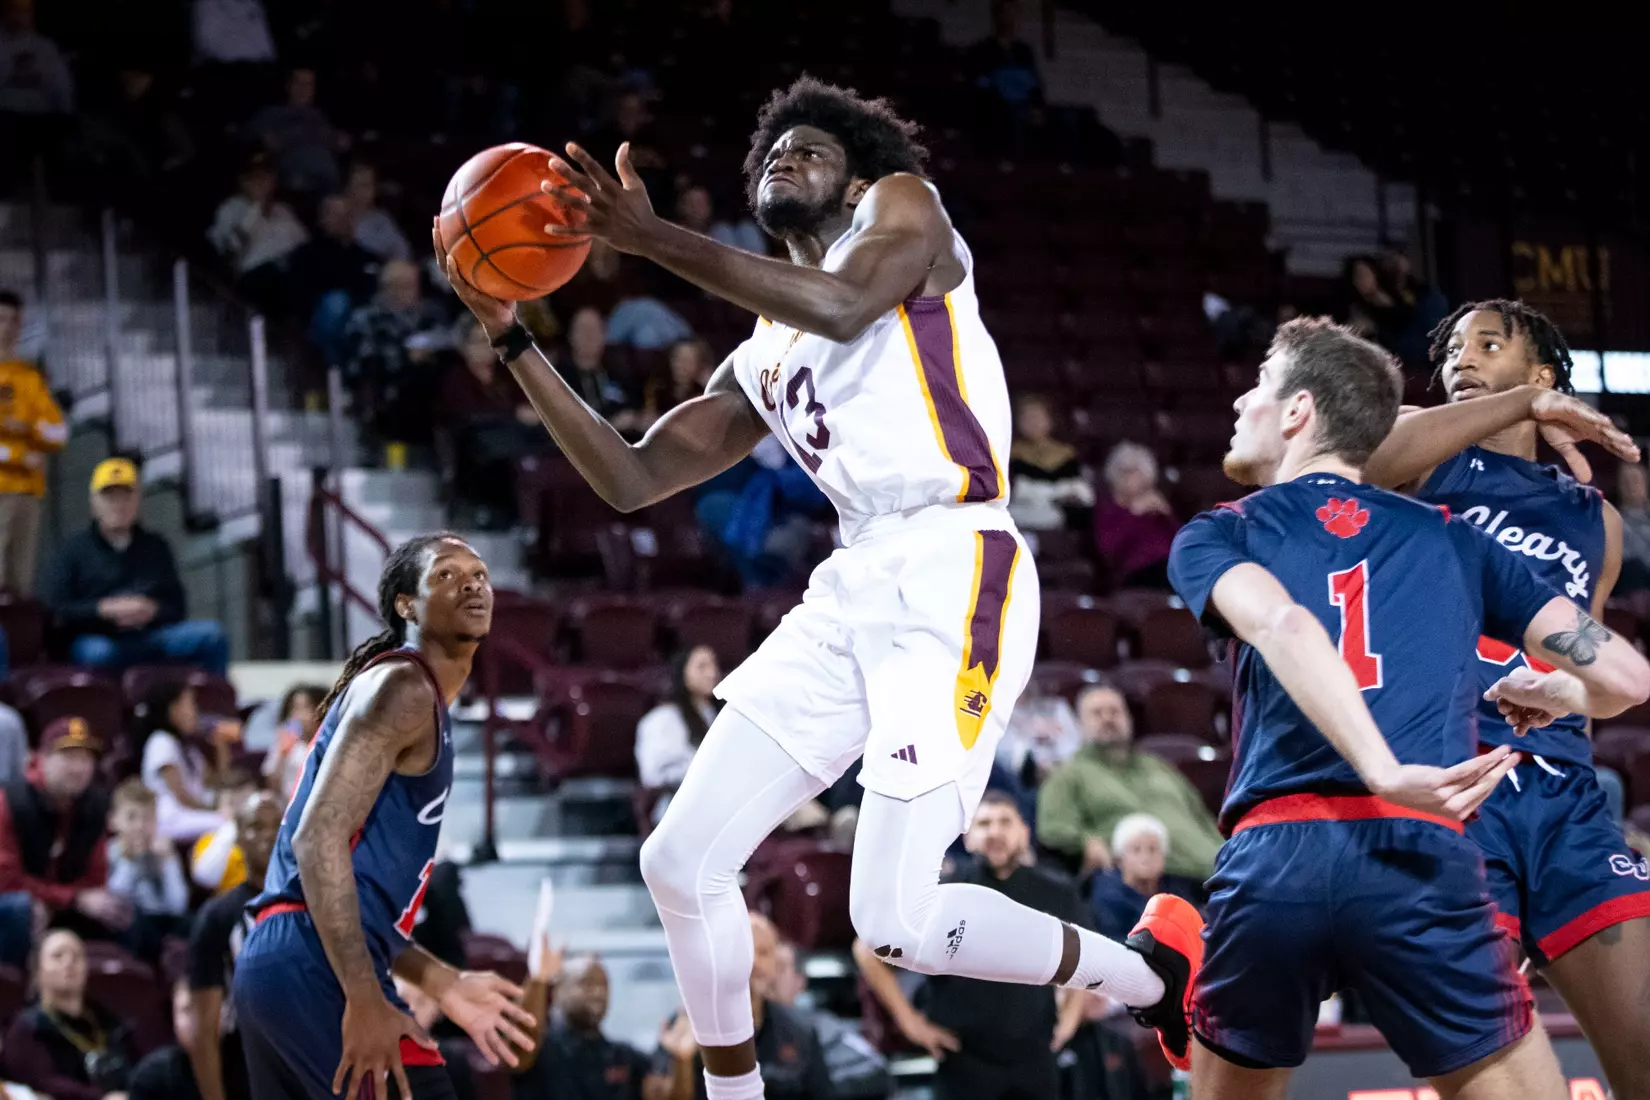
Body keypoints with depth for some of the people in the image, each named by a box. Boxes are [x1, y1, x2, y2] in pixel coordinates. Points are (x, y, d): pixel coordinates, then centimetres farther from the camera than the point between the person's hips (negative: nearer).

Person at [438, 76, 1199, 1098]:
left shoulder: (904, 203, 6)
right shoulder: (762, 362, 25)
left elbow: (846, 306, -17)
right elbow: (632, 479, 22)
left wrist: (649, 235, -17)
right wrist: (513, 336, 15)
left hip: (955, 575, -8)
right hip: (854, 592, 8)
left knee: (898, 923, -15)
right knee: (682, 863, 4)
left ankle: (1159, 975, 7)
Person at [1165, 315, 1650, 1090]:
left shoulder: (1215, 538, 16)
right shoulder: (1450, 537, 20)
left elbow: (1280, 624, -8)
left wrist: (1387, 772, -19)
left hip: (1270, 858, 0)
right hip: (1421, 856, 0)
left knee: (1229, 1085, 21)